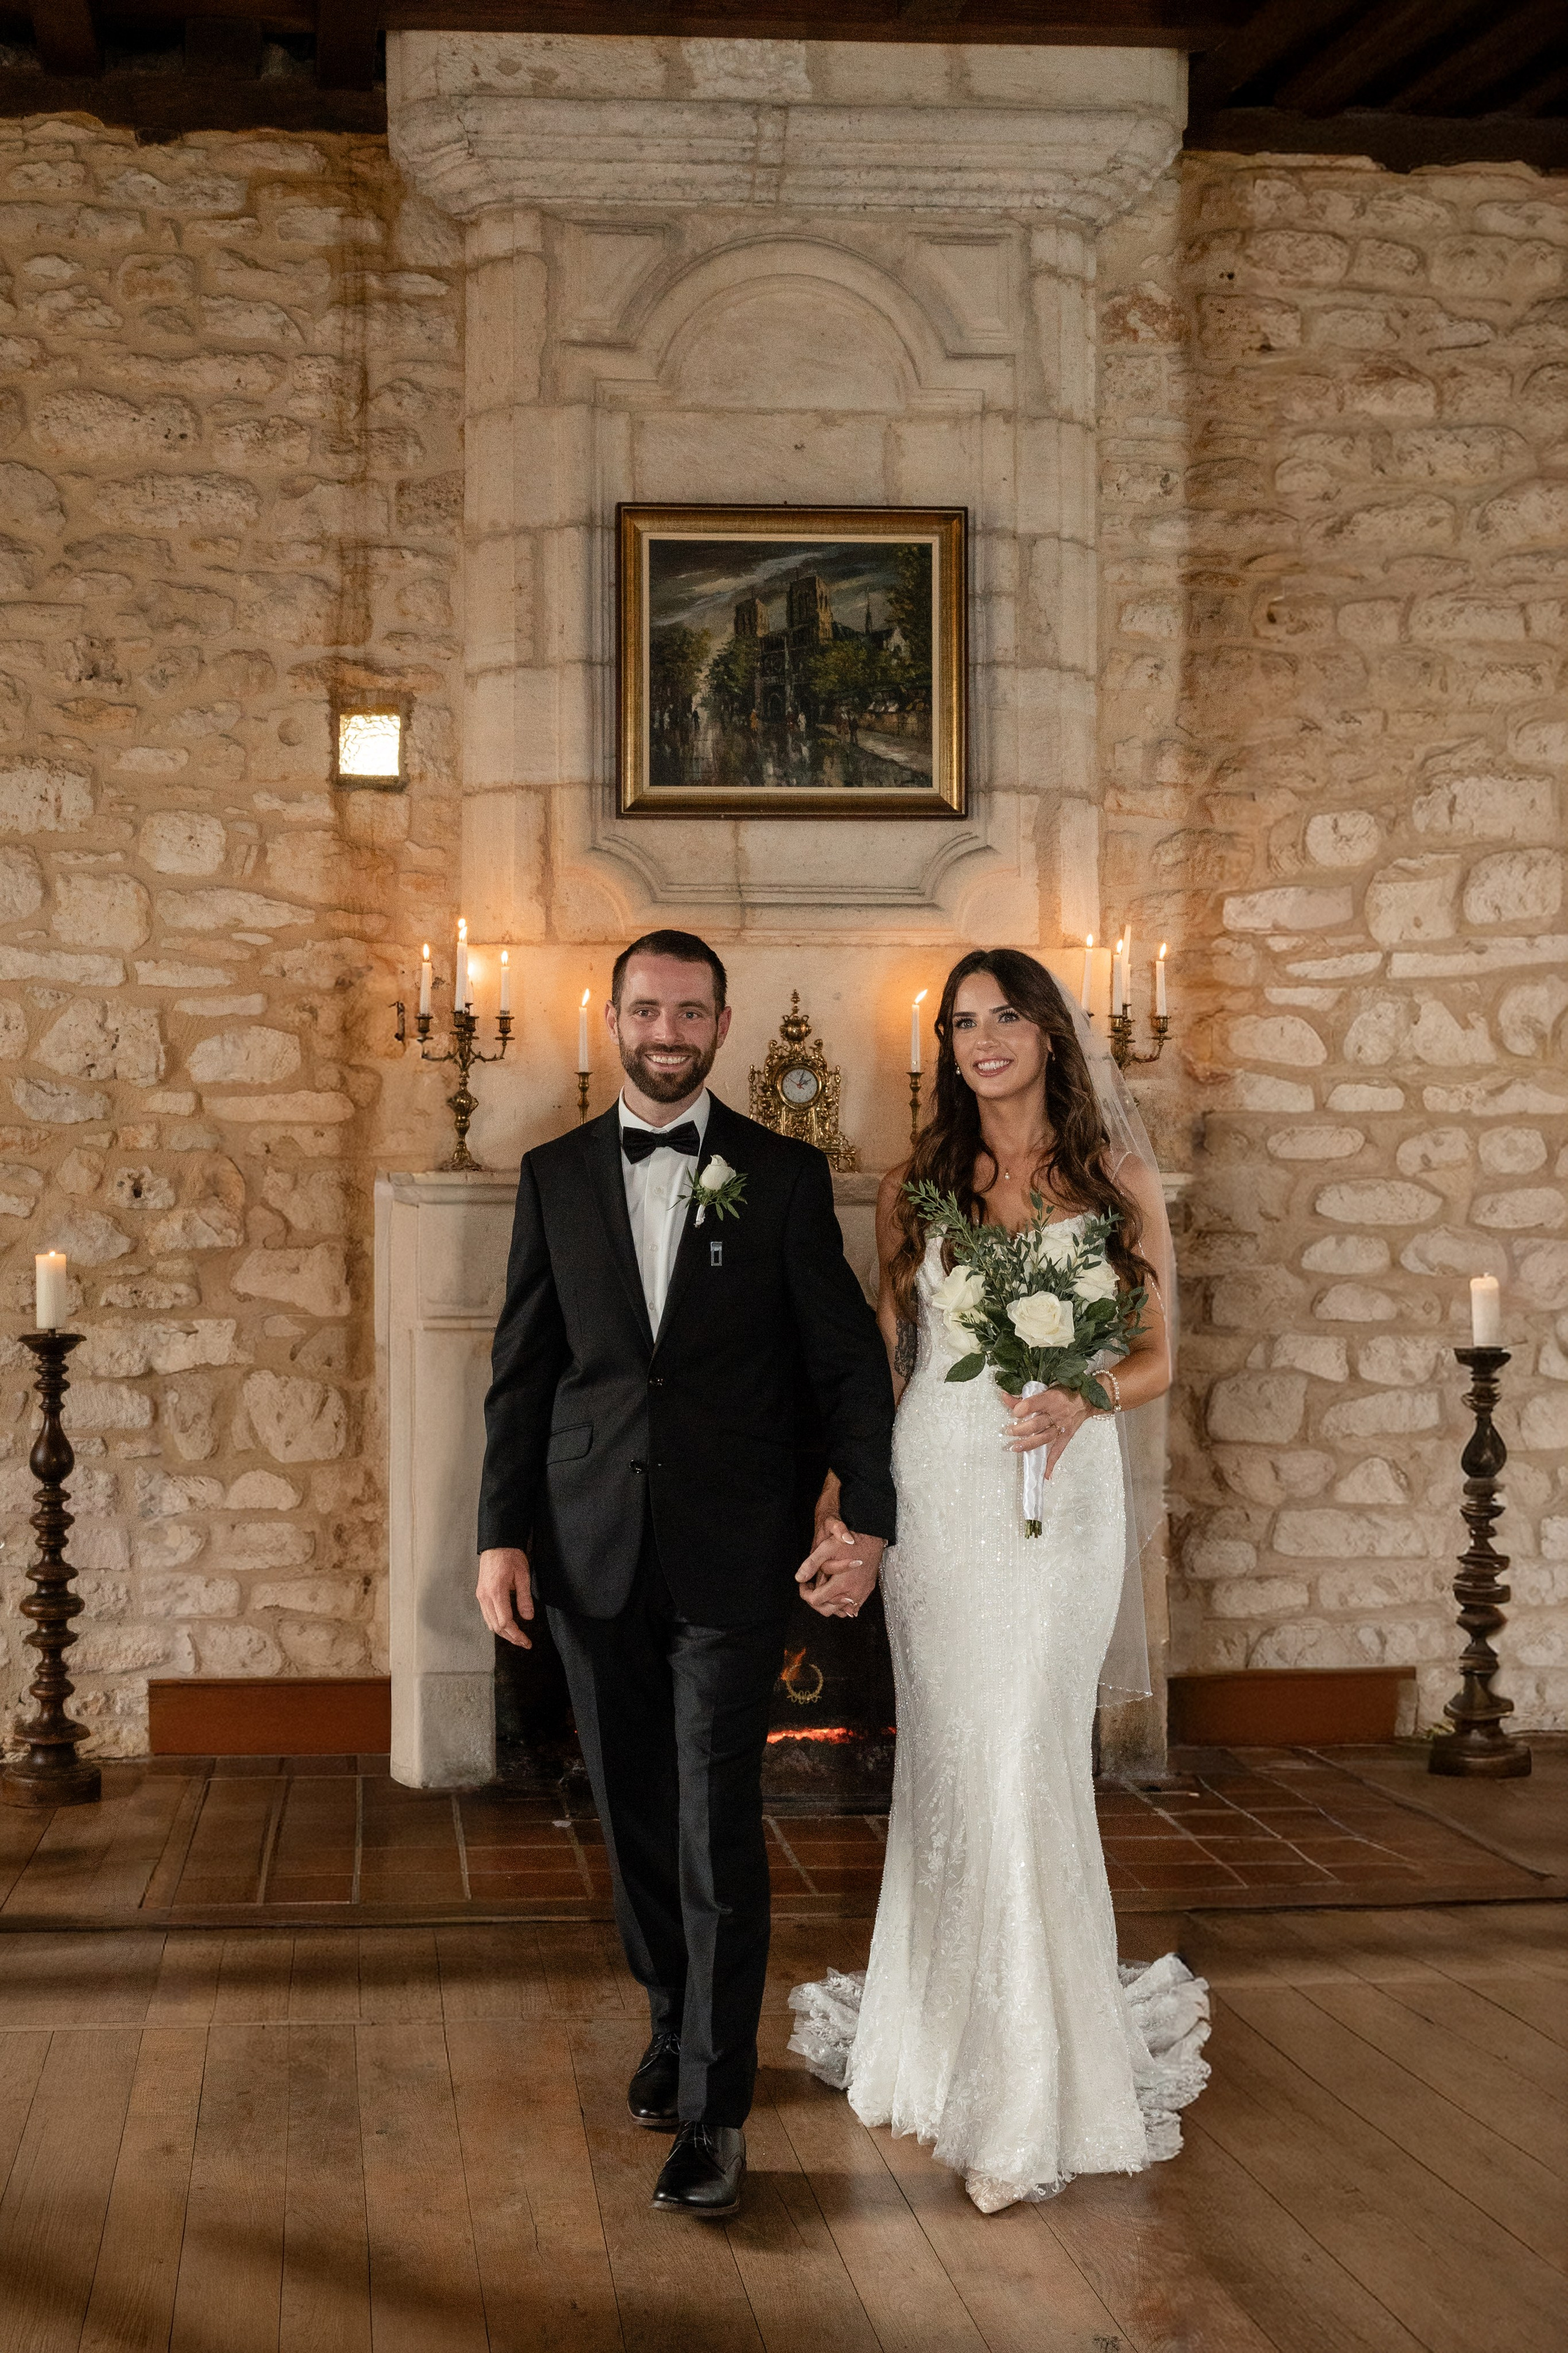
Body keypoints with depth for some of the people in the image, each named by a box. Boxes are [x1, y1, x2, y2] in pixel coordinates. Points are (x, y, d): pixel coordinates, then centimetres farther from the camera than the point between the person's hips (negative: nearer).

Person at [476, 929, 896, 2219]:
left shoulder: (785, 1176, 1)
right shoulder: (556, 1175, 7)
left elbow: (849, 1358, 0)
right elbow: (523, 1370, 8)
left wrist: (865, 1521, -10)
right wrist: (501, 1534, 1)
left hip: (734, 1553, -3)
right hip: (593, 1546, 3)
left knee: (718, 1825, -5)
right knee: (634, 1811, 12)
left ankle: (715, 2110, 2)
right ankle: (676, 2018, 34)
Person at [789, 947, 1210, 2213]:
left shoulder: (1119, 1181, 4)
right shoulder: (916, 1188, 8)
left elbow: (1156, 1359, 6)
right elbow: (877, 1359, 11)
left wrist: (1080, 1398, -15)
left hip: (1062, 1491, -2)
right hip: (936, 1490, 2)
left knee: (1024, 1763, -7)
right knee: (949, 1762, 7)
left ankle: (1027, 2088, 1)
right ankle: (947, 2036, 24)